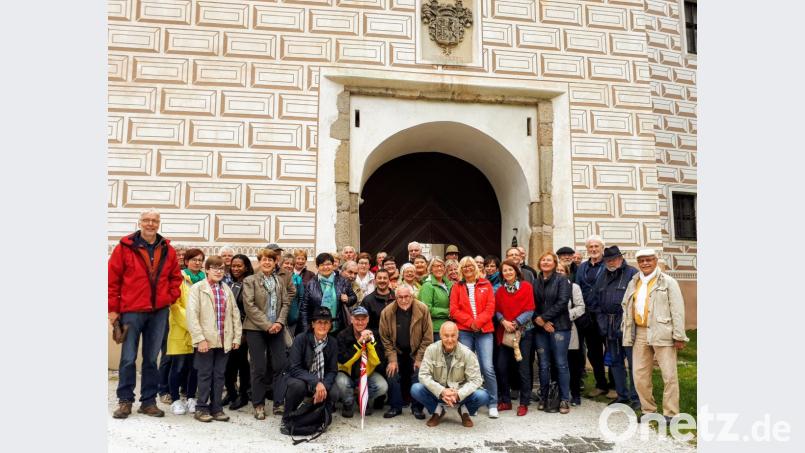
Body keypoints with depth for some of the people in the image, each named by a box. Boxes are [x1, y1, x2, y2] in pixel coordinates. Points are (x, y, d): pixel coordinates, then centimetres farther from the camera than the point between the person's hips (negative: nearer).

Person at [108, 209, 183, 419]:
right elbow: (112, 279, -2)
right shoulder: (125, 247, -1)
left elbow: (175, 277, 16)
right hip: (131, 311, -3)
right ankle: (125, 401, 15)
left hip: (159, 312, 3)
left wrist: (171, 297, 0)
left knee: (151, 359, 9)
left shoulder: (168, 251, 8)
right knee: (128, 358, 2)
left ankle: (148, 401, 18)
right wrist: (113, 309, -4)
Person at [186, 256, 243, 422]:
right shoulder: (198, 288, -3)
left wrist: (237, 336, 6)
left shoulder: (226, 290, 13)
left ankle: (216, 408, 19)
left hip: (224, 340, 4)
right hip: (206, 340, -4)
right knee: (205, 375, 4)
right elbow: (192, 315, -10)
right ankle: (201, 408, 15)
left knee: (219, 375, 10)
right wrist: (200, 338, -16)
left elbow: (235, 313, 12)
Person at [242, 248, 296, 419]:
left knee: (280, 366, 1)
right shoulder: (250, 280, 0)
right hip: (256, 329, -3)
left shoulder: (281, 279, 11)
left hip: (277, 328, 3)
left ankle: (278, 404, 11)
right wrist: (267, 325, -13)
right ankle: (258, 405, 14)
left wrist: (280, 322, -8)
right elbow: (249, 306, -8)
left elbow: (286, 302, 8)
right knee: (259, 368, 2)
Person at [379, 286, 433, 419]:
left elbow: (428, 337, -11)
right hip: (397, 352, 1)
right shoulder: (387, 312, -13)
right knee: (392, 375, -10)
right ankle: (395, 407, 10)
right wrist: (392, 359, -12)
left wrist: (419, 358, -13)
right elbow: (385, 338, -6)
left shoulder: (423, 309, -16)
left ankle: (417, 407, 8)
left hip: (416, 352, -1)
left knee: (418, 376, -13)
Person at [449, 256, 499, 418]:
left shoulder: (486, 285, 9)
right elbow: (454, 310, 2)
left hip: (484, 330, -1)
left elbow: (490, 307, 1)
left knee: (487, 367, -9)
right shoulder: (457, 287, 10)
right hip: (464, 331, 1)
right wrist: (469, 322, -10)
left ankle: (493, 404, 3)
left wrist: (478, 322, -12)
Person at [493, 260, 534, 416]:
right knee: (501, 367, 3)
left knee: (523, 367, 1)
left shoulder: (526, 287, -2)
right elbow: (497, 310, 6)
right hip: (504, 332, 4)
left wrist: (516, 323, -16)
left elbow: (529, 310, -7)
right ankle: (505, 401, 18)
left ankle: (524, 403, 13)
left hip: (523, 331, -3)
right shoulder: (500, 290, 10)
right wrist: (503, 321, -14)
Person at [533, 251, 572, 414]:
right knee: (544, 364, 7)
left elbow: (562, 302, -10)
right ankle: (543, 397, 17)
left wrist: (543, 317, -12)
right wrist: (538, 320, -9)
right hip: (540, 328, 3)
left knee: (561, 363, -1)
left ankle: (565, 399, 8)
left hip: (559, 327, -3)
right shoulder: (535, 282, 11)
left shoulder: (562, 280, 0)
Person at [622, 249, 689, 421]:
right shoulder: (633, 283, 14)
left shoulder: (668, 282, -2)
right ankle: (648, 411, 22)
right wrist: (627, 333, 13)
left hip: (662, 334, -5)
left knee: (669, 375, -2)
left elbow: (677, 310, -6)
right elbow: (626, 308, 19)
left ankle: (671, 414, 10)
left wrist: (679, 336, -10)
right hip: (640, 334, 5)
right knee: (640, 375, 8)